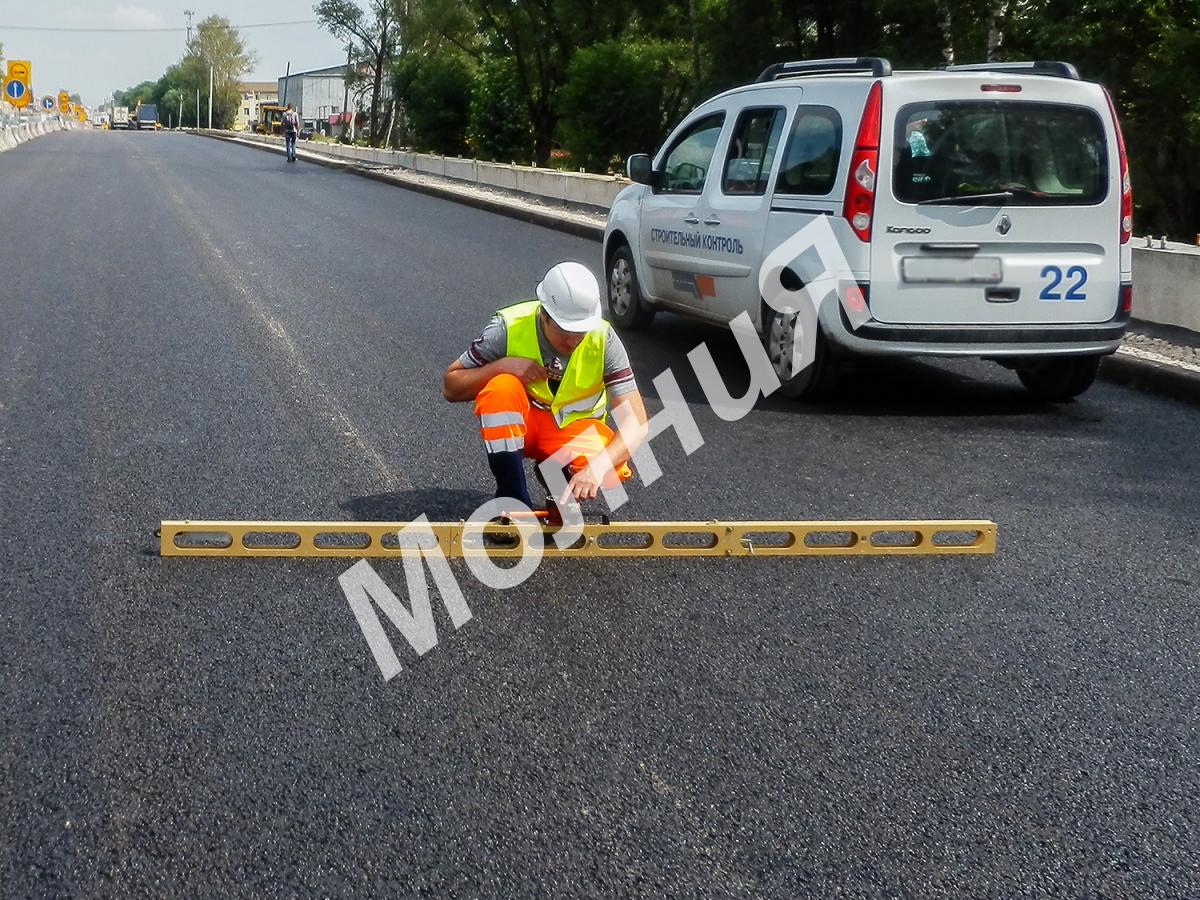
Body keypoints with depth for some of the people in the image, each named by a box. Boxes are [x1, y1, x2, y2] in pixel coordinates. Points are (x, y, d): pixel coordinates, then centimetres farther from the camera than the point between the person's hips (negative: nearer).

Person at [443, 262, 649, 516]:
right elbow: (451, 388, -13)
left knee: (613, 470, -33)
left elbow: (636, 422, -26)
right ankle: (514, 502, -22)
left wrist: (597, 468, -44)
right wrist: (503, 365, -31)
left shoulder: (604, 340, -22)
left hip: (573, 427, 0)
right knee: (500, 387, -35)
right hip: (517, 423, 0)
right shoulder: (508, 329, -22)